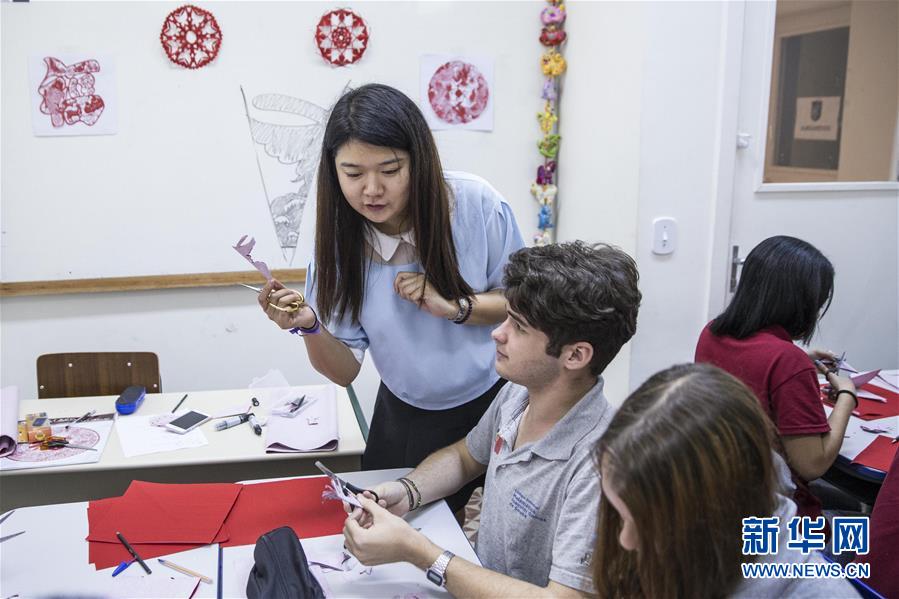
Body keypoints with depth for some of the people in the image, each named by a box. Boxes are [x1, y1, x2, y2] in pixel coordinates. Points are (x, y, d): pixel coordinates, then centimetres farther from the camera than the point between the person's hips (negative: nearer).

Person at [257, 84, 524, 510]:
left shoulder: (474, 203, -21)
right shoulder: (338, 239, -14)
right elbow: (345, 371, -10)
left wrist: (454, 307, -26)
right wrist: (310, 327, -30)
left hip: (495, 404, -1)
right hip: (406, 418, 2)